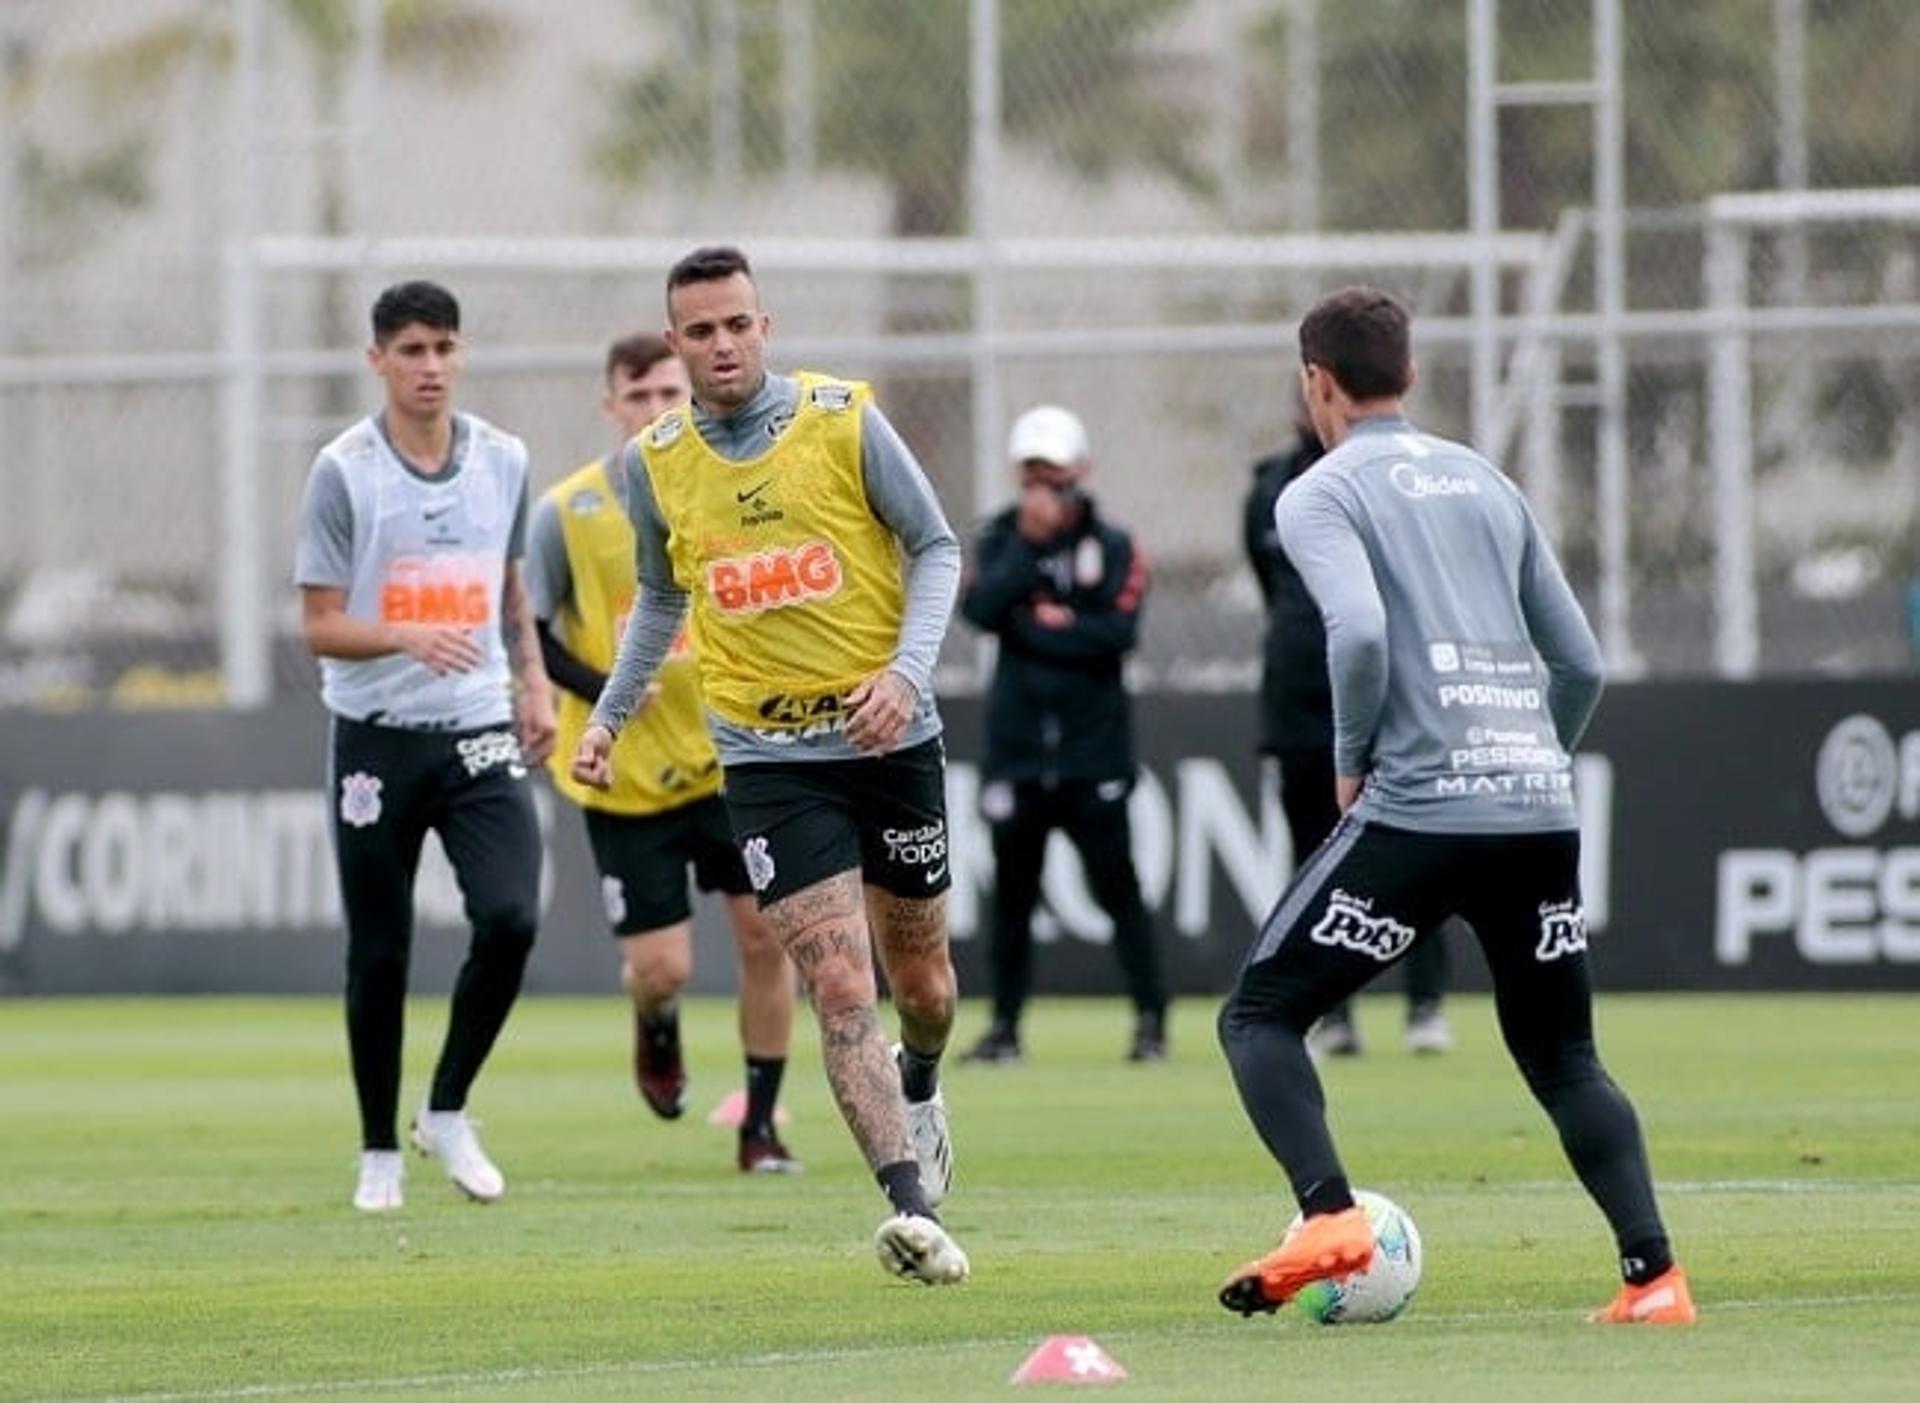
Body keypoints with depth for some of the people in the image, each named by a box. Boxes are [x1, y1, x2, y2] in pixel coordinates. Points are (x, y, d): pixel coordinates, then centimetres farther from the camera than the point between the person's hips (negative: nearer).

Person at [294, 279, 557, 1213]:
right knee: (379, 953, 2)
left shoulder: (502, 461, 6)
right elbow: (320, 626, -7)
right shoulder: (344, 470, -6)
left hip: (479, 732, 2)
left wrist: (533, 686, 15)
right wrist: (408, 637, -24)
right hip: (377, 738, -2)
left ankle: (447, 1113, 4)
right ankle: (379, 1151, 17)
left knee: (510, 919, -16)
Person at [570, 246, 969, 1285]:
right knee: (840, 992, -15)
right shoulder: (654, 463, 1)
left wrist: (907, 671, -14)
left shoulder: (843, 420, -6)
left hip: (889, 735, 0)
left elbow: (936, 548, 0)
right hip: (766, 759, 0)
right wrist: (609, 715, 12)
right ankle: (914, 1207, -20)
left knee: (919, 977, 14)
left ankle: (920, 1087, 49)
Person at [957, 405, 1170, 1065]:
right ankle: (1005, 1023, 15)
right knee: (1012, 890, 7)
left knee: (1116, 883, -4)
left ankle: (1150, 1017, 0)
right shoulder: (1001, 539, 6)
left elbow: (1117, 633, -12)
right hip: (1017, 744, 2)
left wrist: (1038, 626, -10)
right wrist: (1030, 542, -15)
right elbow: (980, 608, -12)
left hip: (1093, 745, -2)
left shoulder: (1112, 546, 1)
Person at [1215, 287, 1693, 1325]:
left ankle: (1328, 1219, -15)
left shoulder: (1321, 496, 2)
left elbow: (1359, 631, -17)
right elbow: (1581, 663, 18)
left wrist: (1351, 761, -2)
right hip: (1543, 813, 6)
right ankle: (1654, 1274, 0)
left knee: (1259, 1015, 6)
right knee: (1563, 1059, 16)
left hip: (1418, 809, -5)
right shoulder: (1487, 483, 20)